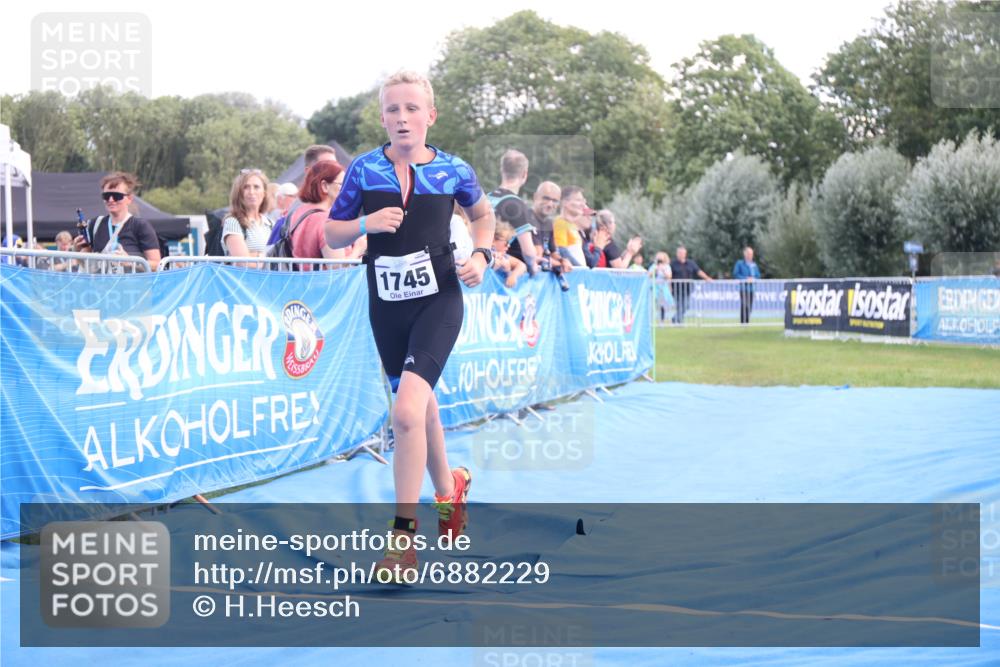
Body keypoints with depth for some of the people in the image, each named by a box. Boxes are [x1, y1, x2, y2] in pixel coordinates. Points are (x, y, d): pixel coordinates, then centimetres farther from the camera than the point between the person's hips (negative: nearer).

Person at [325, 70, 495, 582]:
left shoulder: (452, 170, -2)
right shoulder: (364, 170, -1)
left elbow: (482, 213, 18)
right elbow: (332, 234, 6)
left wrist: (482, 255, 2)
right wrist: (365, 223, -14)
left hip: (438, 300, -3)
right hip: (387, 307, 3)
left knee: (406, 411, -21)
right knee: (420, 407, 18)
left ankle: (403, 535, -15)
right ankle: (448, 488, 46)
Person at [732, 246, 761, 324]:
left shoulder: (754, 264, 16)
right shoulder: (740, 263, 1)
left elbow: (758, 275, 20)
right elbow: (735, 274, -4)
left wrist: (753, 279, -3)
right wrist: (745, 279, -13)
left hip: (752, 288, 5)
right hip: (744, 287, -5)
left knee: (750, 306, 4)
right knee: (744, 305, -12)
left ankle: (747, 321, 11)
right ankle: (743, 322, -11)